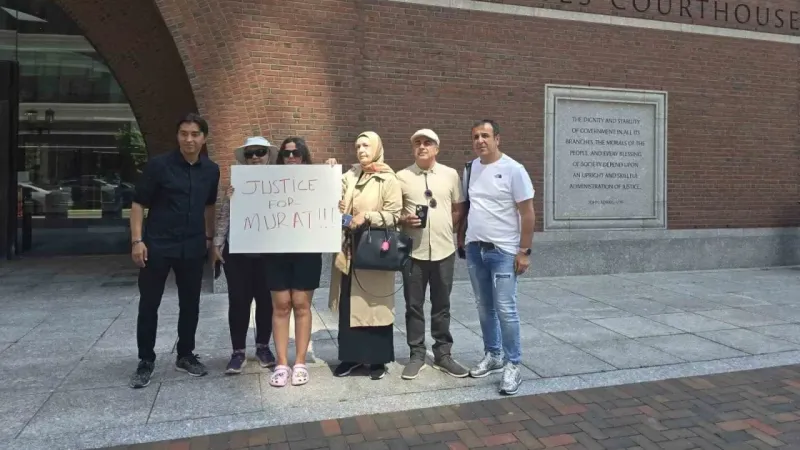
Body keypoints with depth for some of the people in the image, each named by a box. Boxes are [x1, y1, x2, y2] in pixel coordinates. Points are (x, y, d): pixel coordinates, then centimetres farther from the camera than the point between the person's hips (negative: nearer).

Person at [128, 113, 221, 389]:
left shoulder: (211, 170, 4)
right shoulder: (158, 165, -8)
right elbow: (139, 203, -6)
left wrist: (209, 236, 15)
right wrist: (137, 240, -13)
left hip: (193, 248, 4)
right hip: (158, 245, -3)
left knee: (190, 304, 11)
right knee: (148, 304, 4)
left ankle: (185, 356, 27)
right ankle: (146, 361, 19)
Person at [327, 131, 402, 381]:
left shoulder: (388, 180, -5)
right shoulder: (350, 176, 11)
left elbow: (394, 215, -10)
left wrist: (368, 216, -20)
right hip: (348, 249, 5)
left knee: (375, 306, 3)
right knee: (348, 304, 10)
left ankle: (378, 359, 16)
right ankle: (352, 355, 24)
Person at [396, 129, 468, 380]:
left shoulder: (450, 175, 4)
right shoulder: (401, 177, 0)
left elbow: (458, 209, 11)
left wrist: (445, 226, -2)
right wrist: (404, 220, -15)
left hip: (443, 250, 1)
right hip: (414, 251, -1)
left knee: (441, 306, 11)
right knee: (413, 306, 7)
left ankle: (443, 355, 23)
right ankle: (417, 356, 20)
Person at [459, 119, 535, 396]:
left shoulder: (513, 169, -10)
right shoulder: (470, 169, 8)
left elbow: (527, 213, -10)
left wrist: (524, 251, -13)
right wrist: (461, 238, 11)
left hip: (503, 251, -6)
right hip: (474, 249, 6)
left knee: (505, 309, -5)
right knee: (484, 307, 14)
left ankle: (512, 366, 8)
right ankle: (492, 356, 29)